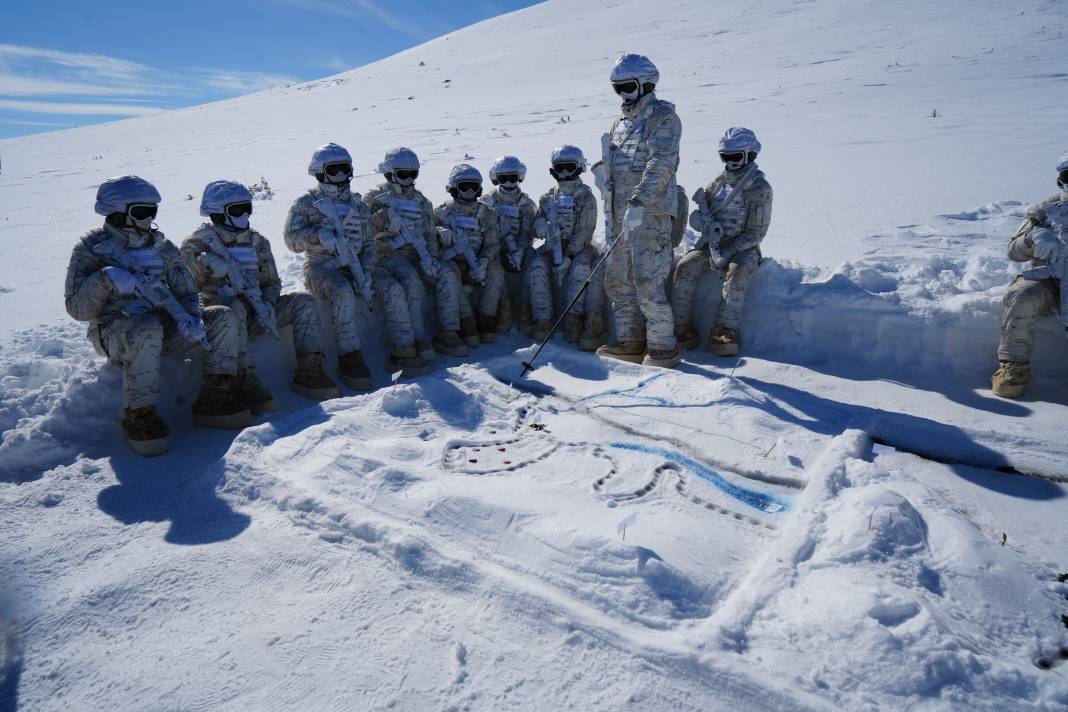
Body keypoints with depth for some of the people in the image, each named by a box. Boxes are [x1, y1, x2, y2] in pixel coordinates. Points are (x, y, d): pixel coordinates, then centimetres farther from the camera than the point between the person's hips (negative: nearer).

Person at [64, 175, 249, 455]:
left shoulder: (161, 246, 9)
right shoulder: (92, 248, -3)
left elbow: (185, 291, 7)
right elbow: (77, 309, -9)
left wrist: (189, 318, -16)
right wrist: (106, 280, -27)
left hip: (162, 325, 5)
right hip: (115, 331, -5)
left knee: (223, 317, -13)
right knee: (148, 329, -40)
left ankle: (214, 398, -19)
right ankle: (139, 416, -29)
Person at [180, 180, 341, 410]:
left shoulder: (256, 241, 16)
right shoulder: (197, 244, 2)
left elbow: (272, 282, 13)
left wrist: (266, 305, -7)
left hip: (255, 314, 5)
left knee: (304, 301, -14)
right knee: (234, 309, -40)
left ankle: (309, 371, -22)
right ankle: (245, 381, -43)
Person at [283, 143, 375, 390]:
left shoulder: (358, 205, 18)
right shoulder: (307, 203, 6)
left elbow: (368, 244, 16)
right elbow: (292, 239, -3)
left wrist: (366, 270, -2)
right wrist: (318, 233, -22)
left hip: (353, 268, 4)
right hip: (321, 268, -4)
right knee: (344, 292, -38)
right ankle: (349, 357, -35)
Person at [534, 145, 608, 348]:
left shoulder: (586, 197, -1)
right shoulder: (548, 197, 14)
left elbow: (585, 232, -9)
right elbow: (537, 226, 13)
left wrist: (567, 256, -20)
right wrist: (542, 226, -14)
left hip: (579, 248, -3)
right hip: (554, 248, 3)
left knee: (581, 267, -35)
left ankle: (573, 320, -30)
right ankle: (543, 320, -26)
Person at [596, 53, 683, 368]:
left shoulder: (663, 116, -4)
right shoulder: (620, 121, 21)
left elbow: (661, 165, -17)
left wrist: (638, 201, -26)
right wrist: (603, 171, 11)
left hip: (650, 212, -8)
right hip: (621, 214, 9)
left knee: (648, 282, -11)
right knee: (618, 280, 9)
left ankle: (663, 346, 0)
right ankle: (630, 341, 19)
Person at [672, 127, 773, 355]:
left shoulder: (760, 188, -6)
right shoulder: (718, 182, 9)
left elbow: (756, 232, -11)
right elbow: (698, 216, 8)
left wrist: (728, 253, -21)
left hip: (743, 249, -4)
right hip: (712, 244, 4)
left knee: (737, 272, -35)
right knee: (685, 266, -22)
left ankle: (725, 331, -33)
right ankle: (682, 328, -21)